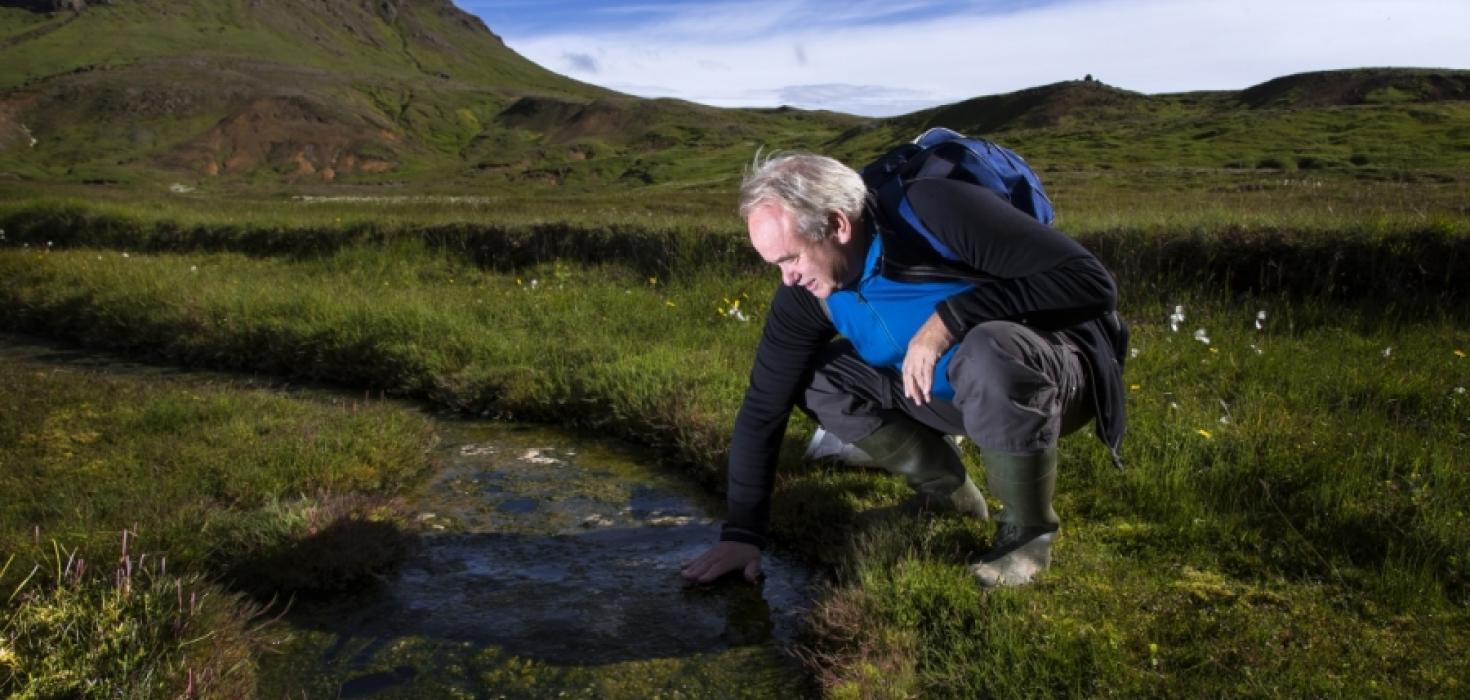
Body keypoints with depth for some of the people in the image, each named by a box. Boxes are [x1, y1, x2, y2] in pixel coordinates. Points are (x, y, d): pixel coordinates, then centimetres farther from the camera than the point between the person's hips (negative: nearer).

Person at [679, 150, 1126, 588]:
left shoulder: (937, 212, -30)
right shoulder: (807, 292, -13)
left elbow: (1092, 281, -31)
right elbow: (765, 405, -8)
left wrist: (949, 319, -37)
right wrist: (742, 533, -10)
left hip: (1058, 374, -5)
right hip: (956, 394, 6)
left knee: (989, 352, -39)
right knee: (816, 379, -8)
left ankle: (1028, 533, -13)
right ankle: (949, 497, 8)